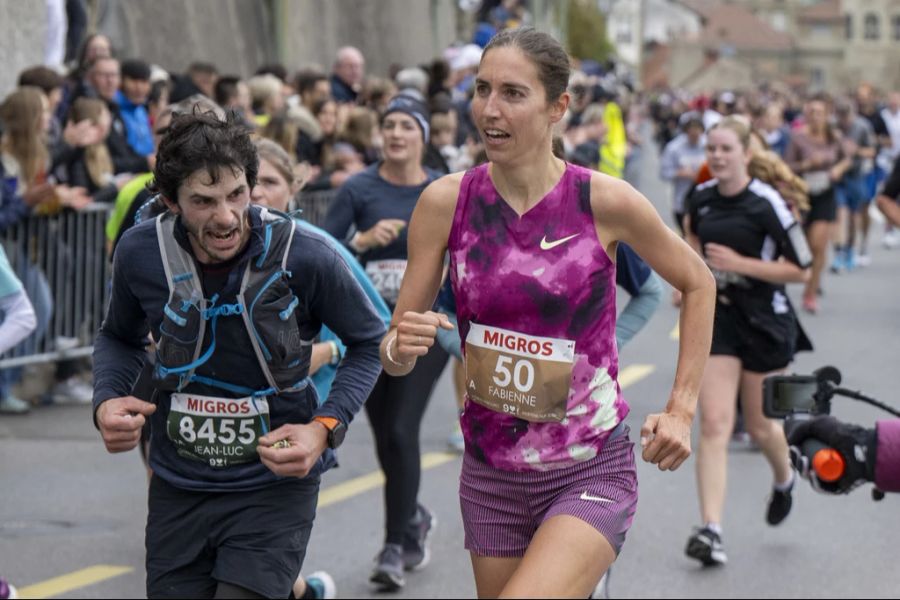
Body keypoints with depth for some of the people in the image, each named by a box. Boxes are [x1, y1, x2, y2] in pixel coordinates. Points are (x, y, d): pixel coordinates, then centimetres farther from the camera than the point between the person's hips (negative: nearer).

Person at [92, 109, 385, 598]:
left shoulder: (305, 258, -17)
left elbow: (367, 342, -1)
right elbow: (120, 338, 12)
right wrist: (107, 401, -8)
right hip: (177, 489, 4)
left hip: (274, 488, -3)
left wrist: (326, 427, -15)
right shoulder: (140, 253, -9)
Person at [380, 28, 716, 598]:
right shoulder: (445, 202, -6)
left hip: (591, 476, -3)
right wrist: (402, 348, -23)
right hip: (490, 475, 4)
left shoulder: (605, 201, -12)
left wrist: (682, 409, 1)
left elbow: (697, 283, 5)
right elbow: (394, 353, 0)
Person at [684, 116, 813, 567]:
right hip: (717, 315, 3)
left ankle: (784, 478, 47)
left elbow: (801, 270, -14)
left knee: (759, 425, 11)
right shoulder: (701, 197, 0)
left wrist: (739, 263, -20)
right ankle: (711, 530, -15)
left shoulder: (767, 204, -16)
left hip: (765, 321, -3)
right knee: (713, 423, -10)